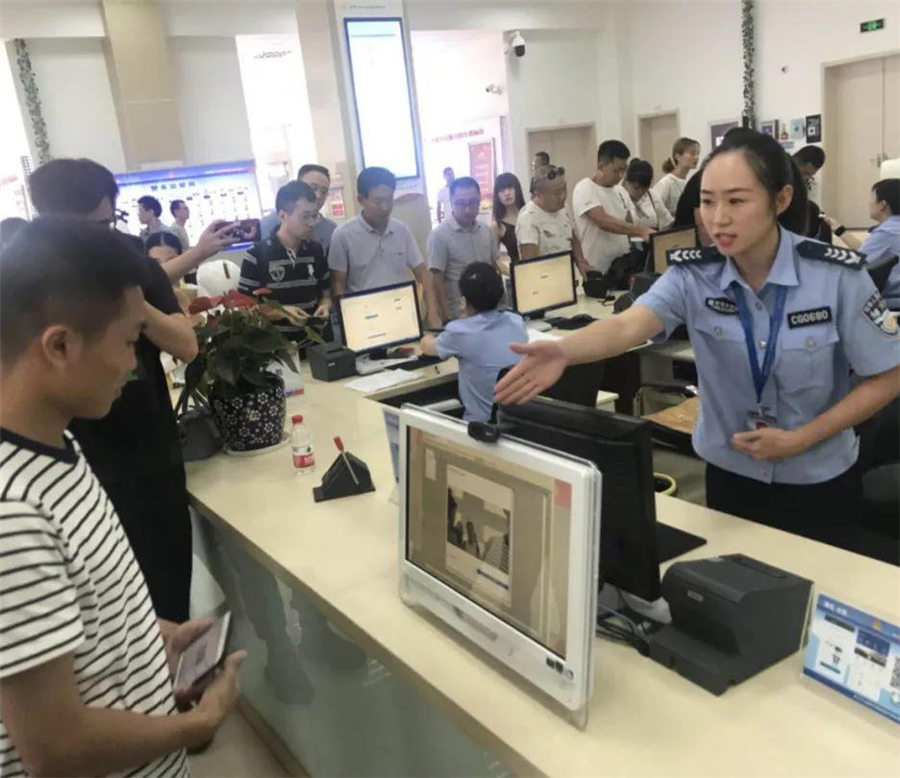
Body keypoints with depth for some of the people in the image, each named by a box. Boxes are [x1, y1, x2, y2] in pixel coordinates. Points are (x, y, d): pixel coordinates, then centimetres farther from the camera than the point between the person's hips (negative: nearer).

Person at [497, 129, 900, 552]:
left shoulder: (837, 275, -19)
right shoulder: (693, 274, -15)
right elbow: (627, 325, -33)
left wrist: (800, 439, -19)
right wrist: (562, 350, -54)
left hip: (817, 482, -1)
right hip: (729, 473, 2)